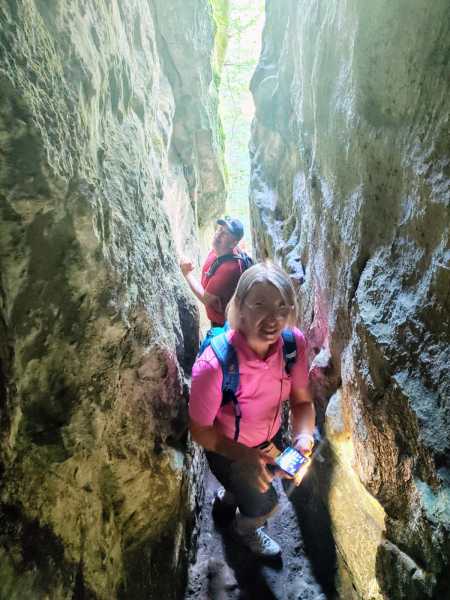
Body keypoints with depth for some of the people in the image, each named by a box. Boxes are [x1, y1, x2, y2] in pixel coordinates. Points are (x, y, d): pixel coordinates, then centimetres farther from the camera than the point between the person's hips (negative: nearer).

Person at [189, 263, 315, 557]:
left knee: (261, 481, 31)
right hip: (226, 448, -5)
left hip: (272, 437, 5)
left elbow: (302, 400, -13)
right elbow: (200, 430, -24)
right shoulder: (213, 365, -41)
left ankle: (226, 498, 67)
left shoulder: (295, 342, -28)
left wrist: (304, 436, -30)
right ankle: (245, 529, 46)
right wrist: (245, 456, -34)